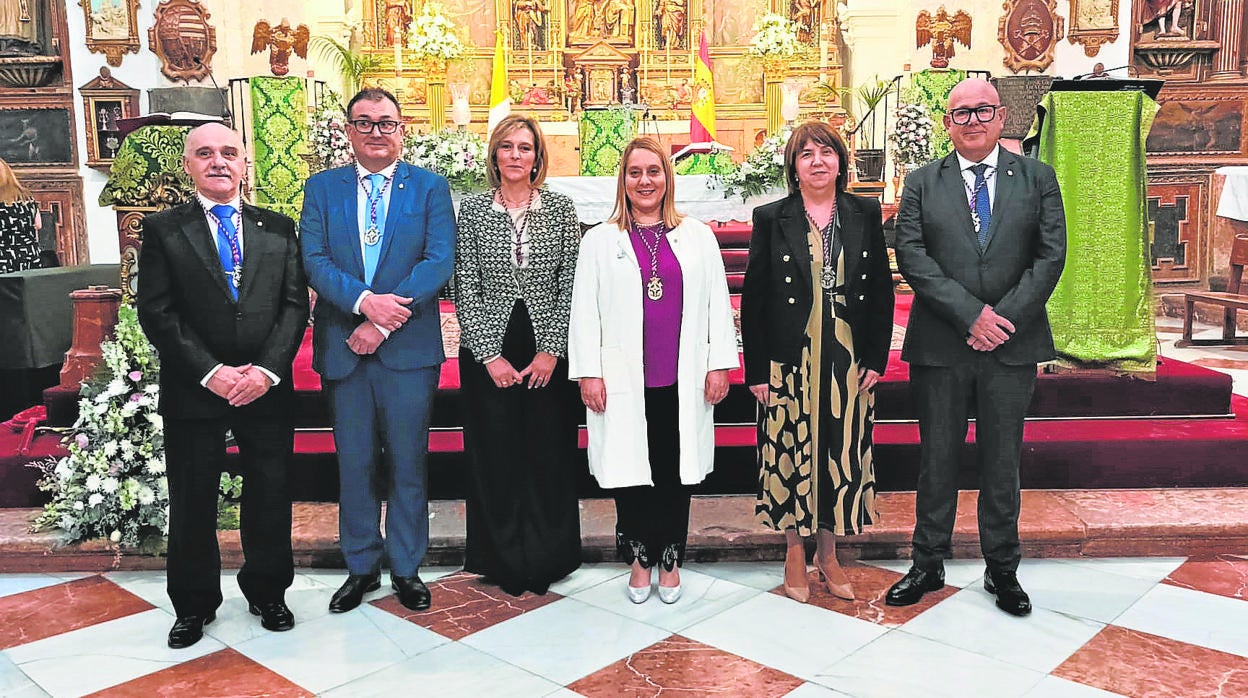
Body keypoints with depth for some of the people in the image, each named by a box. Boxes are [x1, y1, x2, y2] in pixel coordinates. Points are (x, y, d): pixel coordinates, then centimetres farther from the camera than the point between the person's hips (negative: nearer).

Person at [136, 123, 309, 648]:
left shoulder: (278, 229, 8)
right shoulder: (162, 230, 3)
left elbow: (294, 304, 2)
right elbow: (156, 312, -5)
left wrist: (267, 369, -11)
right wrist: (211, 372, -14)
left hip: (267, 388, 1)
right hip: (193, 390, -1)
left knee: (270, 500, 9)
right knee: (192, 505, 9)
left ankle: (267, 593, 29)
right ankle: (195, 605, 27)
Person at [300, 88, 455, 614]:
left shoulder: (430, 187, 3)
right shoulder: (322, 188, 8)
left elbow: (439, 261, -8)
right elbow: (314, 260, -3)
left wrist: (385, 322, -15)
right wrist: (364, 301, -20)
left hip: (409, 348, -1)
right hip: (343, 348, 2)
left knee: (408, 462, 6)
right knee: (354, 464, 10)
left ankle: (406, 567, 22)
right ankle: (361, 567, 26)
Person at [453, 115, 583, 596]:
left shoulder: (561, 209, 3)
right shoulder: (472, 210, 2)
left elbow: (571, 286, 0)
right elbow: (465, 290, -1)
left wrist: (551, 352, -7)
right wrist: (491, 356, -7)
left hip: (549, 354, 0)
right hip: (488, 353, 0)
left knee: (549, 456, 6)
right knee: (495, 457, 6)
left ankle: (547, 561, 23)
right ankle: (503, 562, 22)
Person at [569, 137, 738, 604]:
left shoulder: (698, 237, 10)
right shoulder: (600, 240, 6)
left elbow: (717, 303, 9)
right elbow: (584, 311, 3)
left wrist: (720, 364, 2)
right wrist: (587, 372, -4)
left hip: (682, 381, 1)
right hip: (624, 381, -1)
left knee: (676, 473, 7)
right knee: (630, 471, 4)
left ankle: (670, 561, 22)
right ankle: (640, 561, 21)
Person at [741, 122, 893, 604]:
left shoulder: (865, 215, 6)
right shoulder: (771, 219, 0)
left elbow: (882, 290, 7)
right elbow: (753, 298, -1)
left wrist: (876, 359, 0)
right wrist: (756, 371, -6)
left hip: (849, 362, 2)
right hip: (790, 362, -2)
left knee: (843, 453, 7)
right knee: (790, 452, 4)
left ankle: (828, 554, 24)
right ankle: (795, 553, 23)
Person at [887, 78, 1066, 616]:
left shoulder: (1037, 178, 6)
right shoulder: (922, 183, 4)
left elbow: (1051, 255, -1)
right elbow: (911, 256, -6)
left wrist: (1004, 318, -13)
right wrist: (971, 314, -16)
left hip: (1013, 347, 1)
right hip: (939, 348, 0)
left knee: (1002, 464, 11)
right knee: (937, 461, 9)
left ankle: (1002, 570, 26)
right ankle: (928, 565, 23)